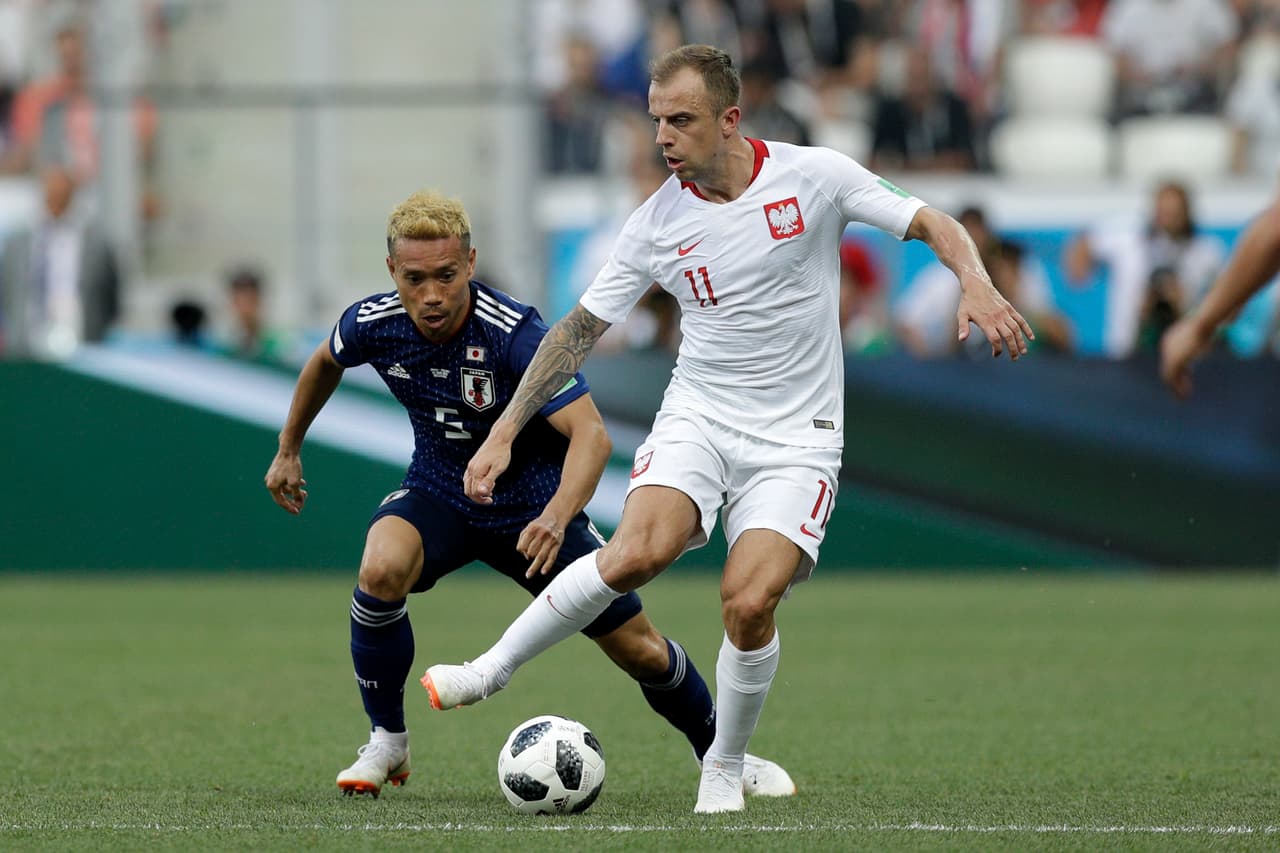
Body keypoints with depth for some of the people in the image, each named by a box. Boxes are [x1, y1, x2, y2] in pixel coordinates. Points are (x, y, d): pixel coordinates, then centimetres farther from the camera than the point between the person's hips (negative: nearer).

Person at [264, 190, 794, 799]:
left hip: (532, 504, -2)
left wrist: (557, 518, -56)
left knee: (641, 651, 0)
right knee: (381, 571, -32)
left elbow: (590, 435, -39)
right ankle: (387, 741, -11)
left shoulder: (515, 333, -31)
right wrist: (288, 450, 17)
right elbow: (325, 362, 9)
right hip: (437, 496, 2)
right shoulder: (372, 325, -17)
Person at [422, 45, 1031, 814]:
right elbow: (580, 330, 6)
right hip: (697, 418, 1)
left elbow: (932, 224, -2)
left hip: (796, 440, -1)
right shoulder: (657, 224, -1)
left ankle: (726, 769, 5)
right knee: (636, 553, -27)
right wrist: (505, 433, 2)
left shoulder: (815, 176, -7)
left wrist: (976, 286, -23)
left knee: (750, 602, -19)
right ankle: (493, 670, -11)